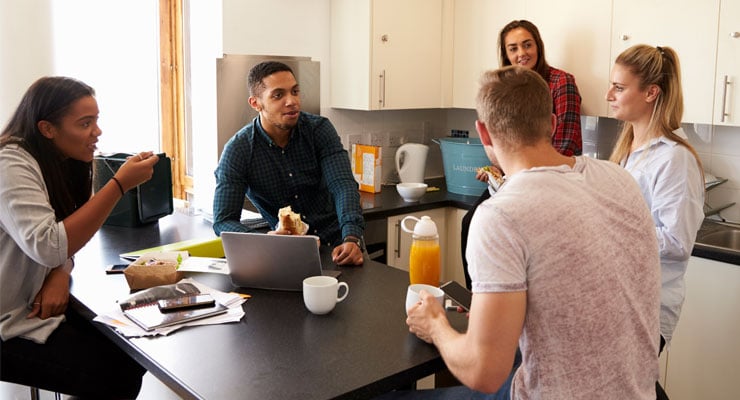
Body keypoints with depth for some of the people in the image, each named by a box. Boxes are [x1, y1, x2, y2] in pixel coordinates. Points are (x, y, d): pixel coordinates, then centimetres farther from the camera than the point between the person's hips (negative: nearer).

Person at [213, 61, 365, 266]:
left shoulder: (320, 129, -6)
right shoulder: (237, 150, -11)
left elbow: (343, 185, -16)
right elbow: (223, 221, -13)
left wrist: (352, 239, -35)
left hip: (336, 242, 0)